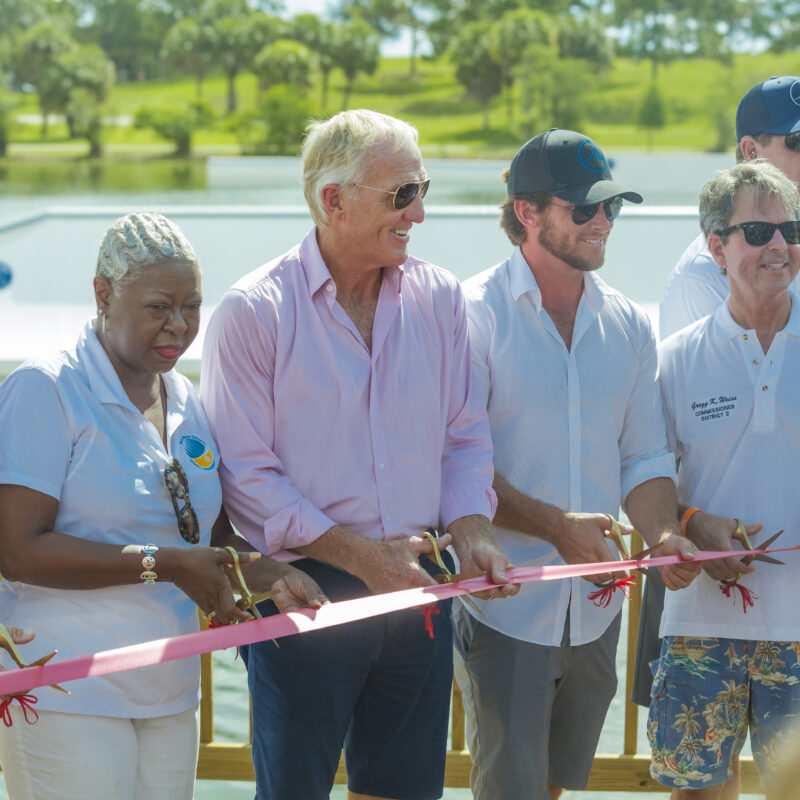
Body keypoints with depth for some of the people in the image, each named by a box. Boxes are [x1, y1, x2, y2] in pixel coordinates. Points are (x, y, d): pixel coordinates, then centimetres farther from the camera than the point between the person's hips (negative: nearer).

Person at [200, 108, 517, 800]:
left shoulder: (438, 297, 6)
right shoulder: (253, 311, -8)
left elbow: (465, 434, 11)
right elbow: (244, 472, -10)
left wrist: (468, 527, -8)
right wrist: (357, 553, -16)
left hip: (418, 585, 4)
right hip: (304, 587, -4)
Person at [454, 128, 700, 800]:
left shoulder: (628, 325, 8)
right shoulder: (476, 313, -9)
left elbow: (644, 460, 11)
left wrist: (664, 535, -9)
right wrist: (556, 525, -20)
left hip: (596, 608, 5)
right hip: (504, 610, -5)